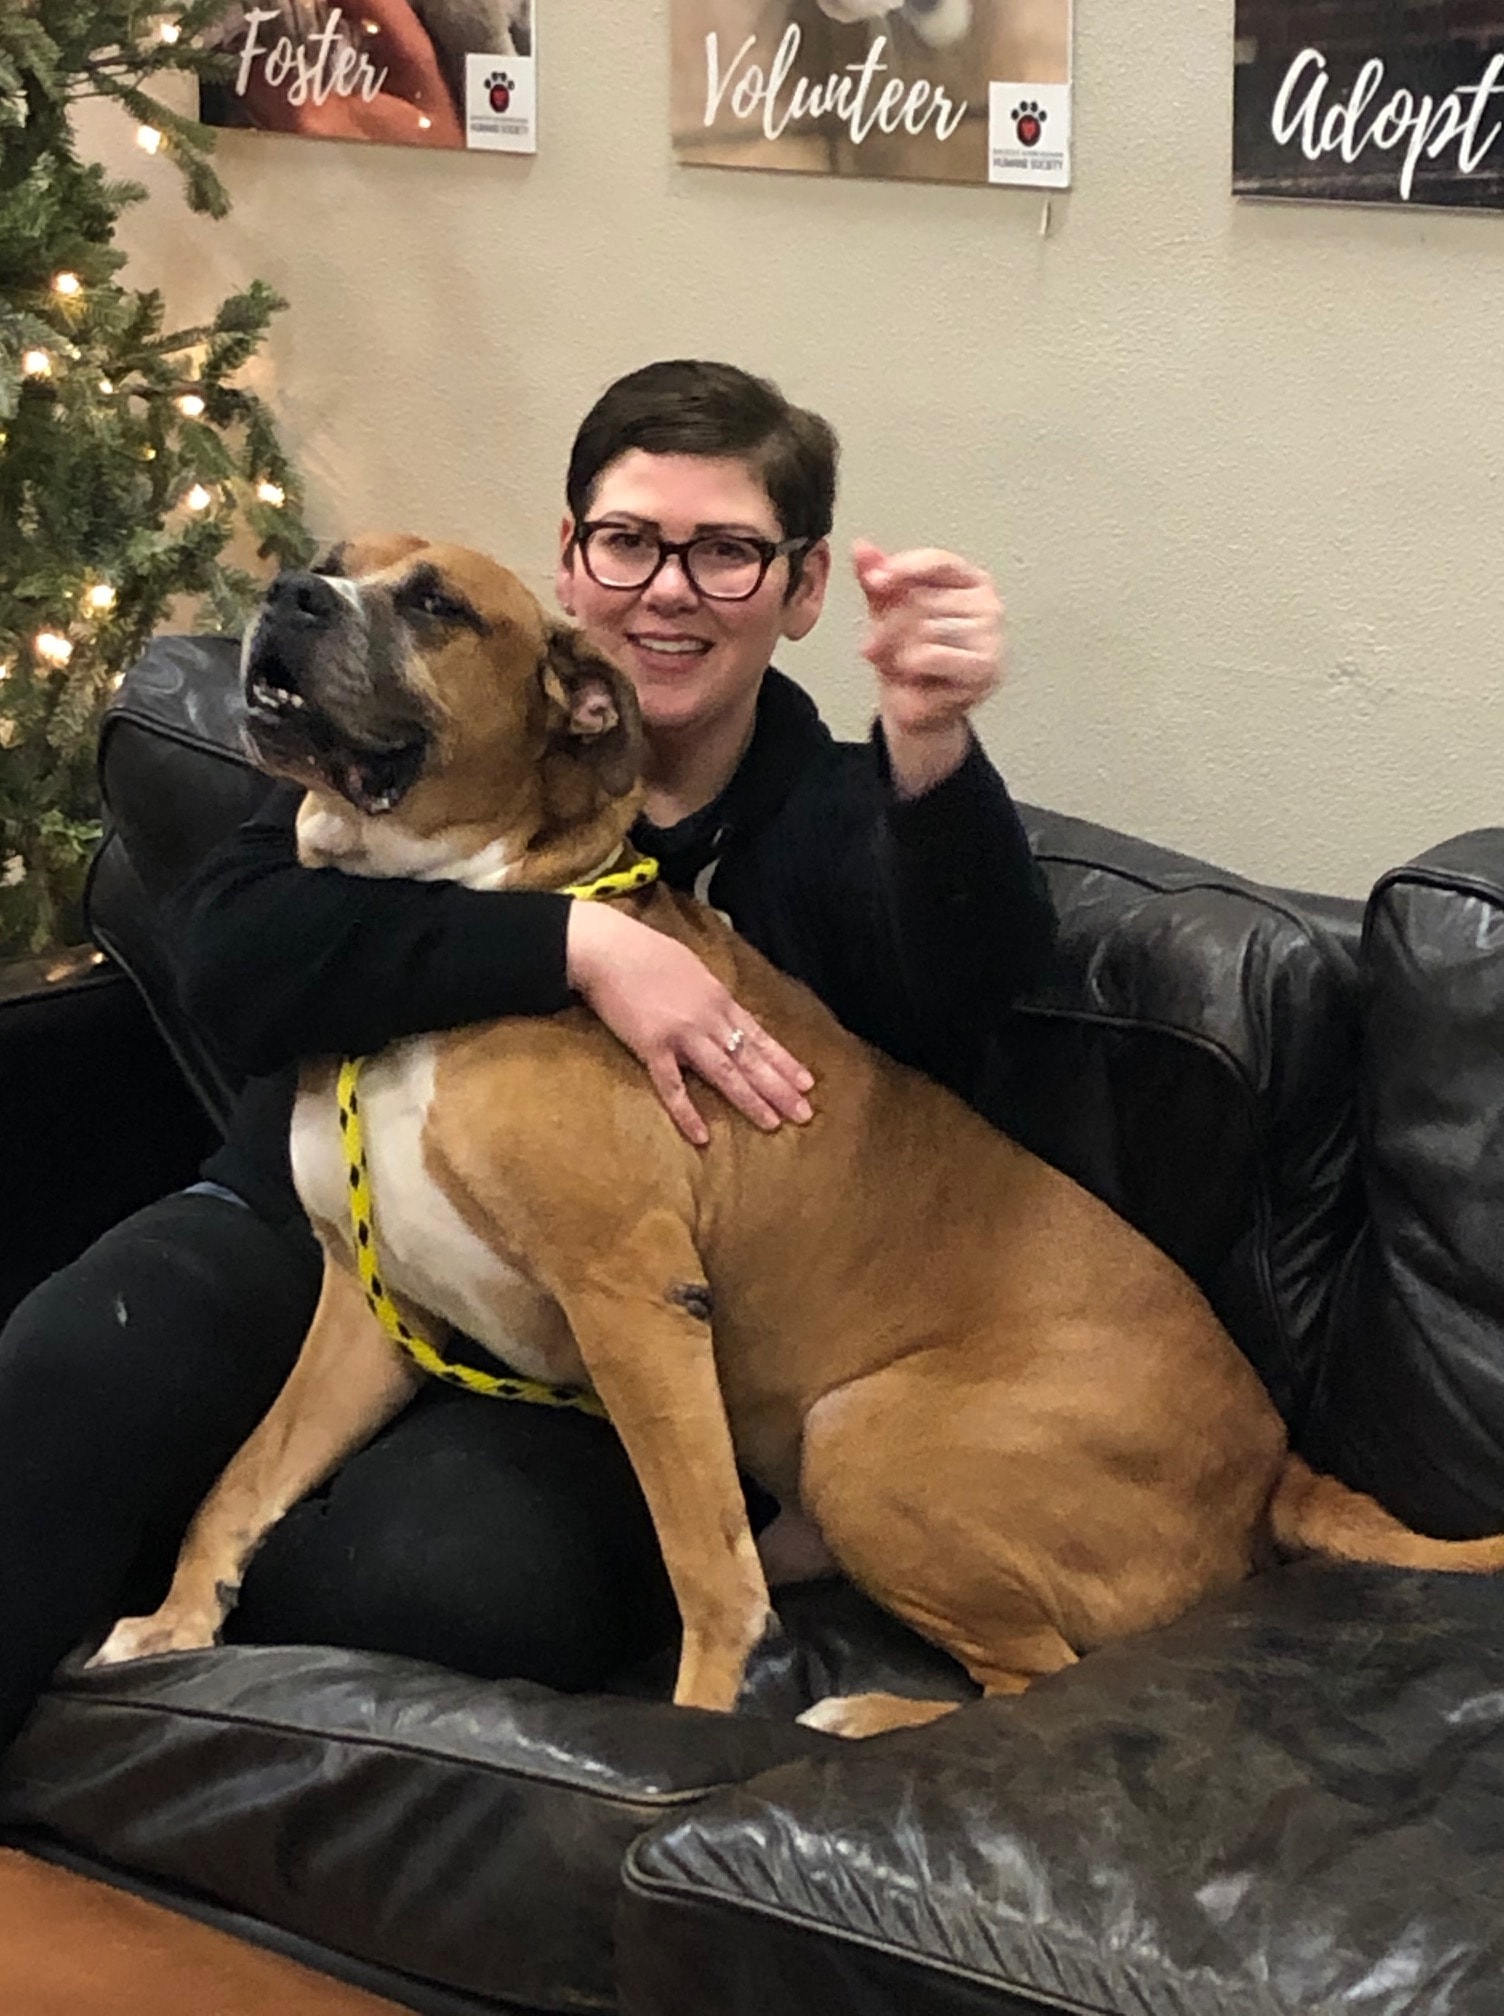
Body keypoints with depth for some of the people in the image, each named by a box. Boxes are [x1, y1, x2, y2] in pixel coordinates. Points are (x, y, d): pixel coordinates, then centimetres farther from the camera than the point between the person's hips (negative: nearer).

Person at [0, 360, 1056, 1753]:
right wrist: (576, 943, -22)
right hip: (305, 1231, 1)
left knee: (443, 1580, -32)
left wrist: (932, 746, -39)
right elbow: (232, 949, -10)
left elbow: (966, 997, -19)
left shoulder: (840, 819, 3)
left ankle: (114, 1569, -10)